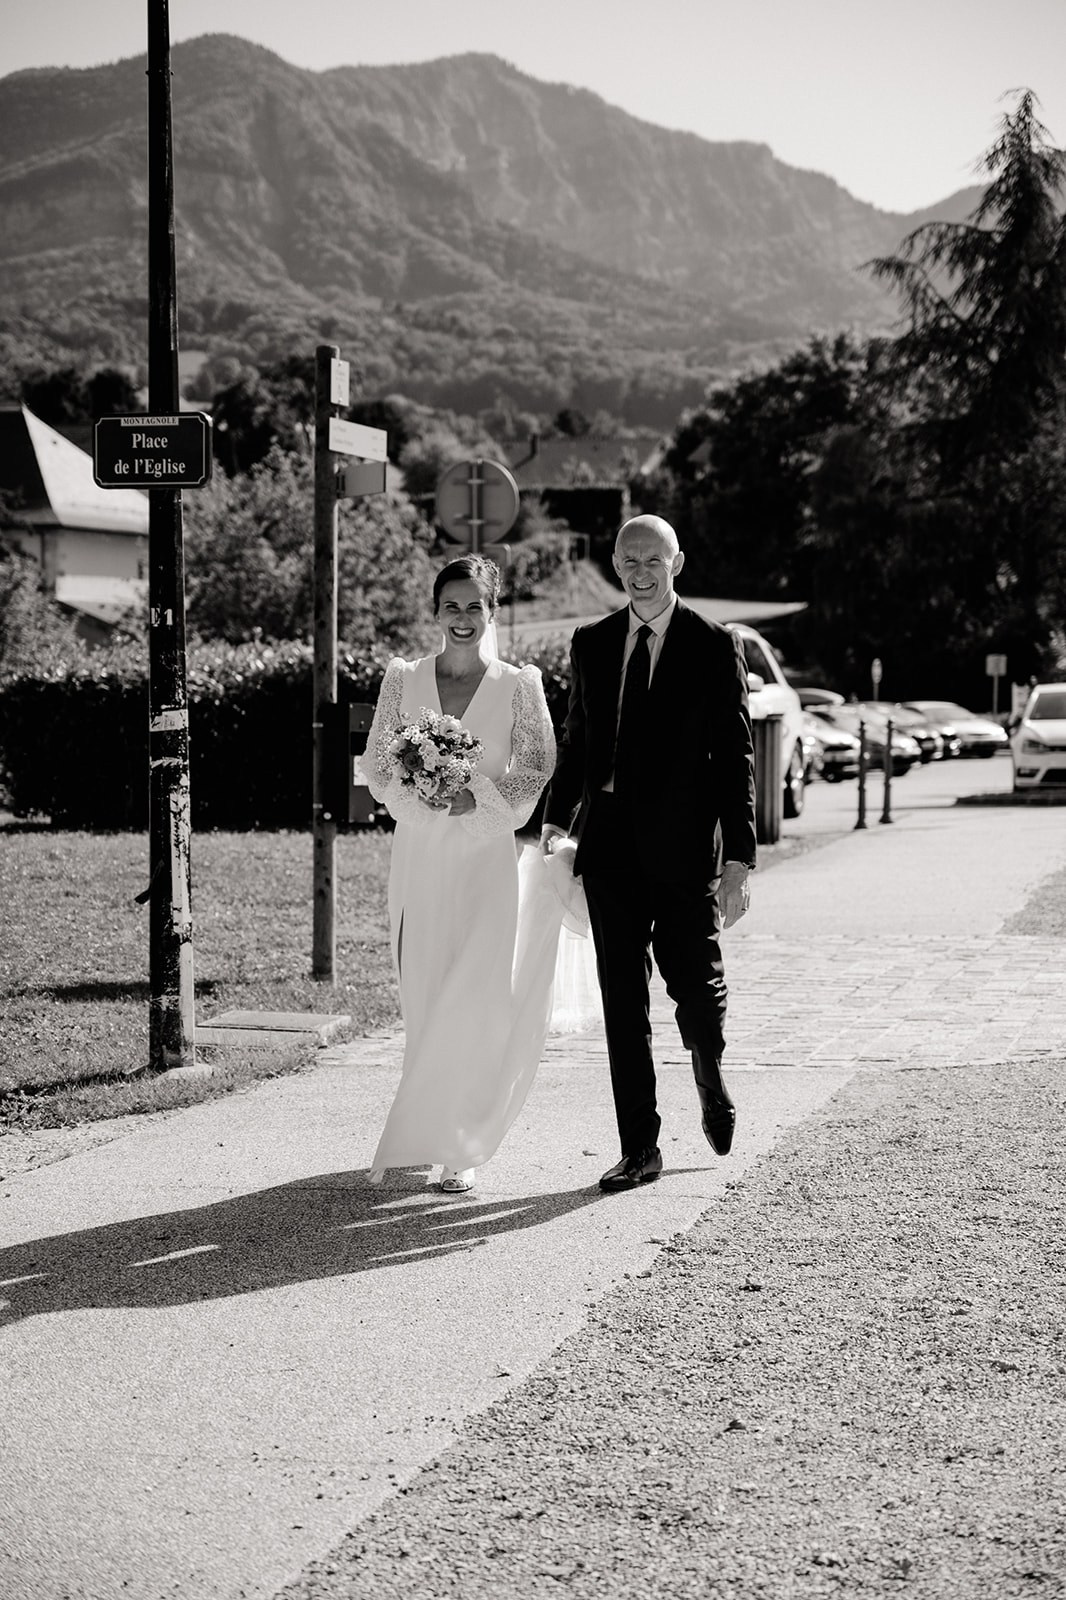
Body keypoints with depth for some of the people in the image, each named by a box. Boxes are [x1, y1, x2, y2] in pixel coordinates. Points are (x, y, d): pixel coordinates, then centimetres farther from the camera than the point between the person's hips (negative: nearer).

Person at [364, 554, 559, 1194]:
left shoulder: (519, 684, 1)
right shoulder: (403, 679, 6)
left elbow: (540, 769, 0)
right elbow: (378, 764, 6)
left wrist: (478, 799, -13)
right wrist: (422, 801, -11)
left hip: (488, 858, -2)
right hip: (421, 854, 2)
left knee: (474, 1003, -7)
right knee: (424, 999, 5)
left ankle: (456, 1146, 2)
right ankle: (437, 1135, 21)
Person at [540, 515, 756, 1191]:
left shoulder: (715, 646, -2)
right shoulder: (592, 644, 10)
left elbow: (736, 755, -4)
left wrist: (740, 856, -10)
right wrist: (556, 818, 5)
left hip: (684, 849, -3)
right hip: (609, 848, 3)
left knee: (697, 986, 3)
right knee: (623, 1003, 3)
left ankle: (711, 1081, 38)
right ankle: (640, 1149, 10)